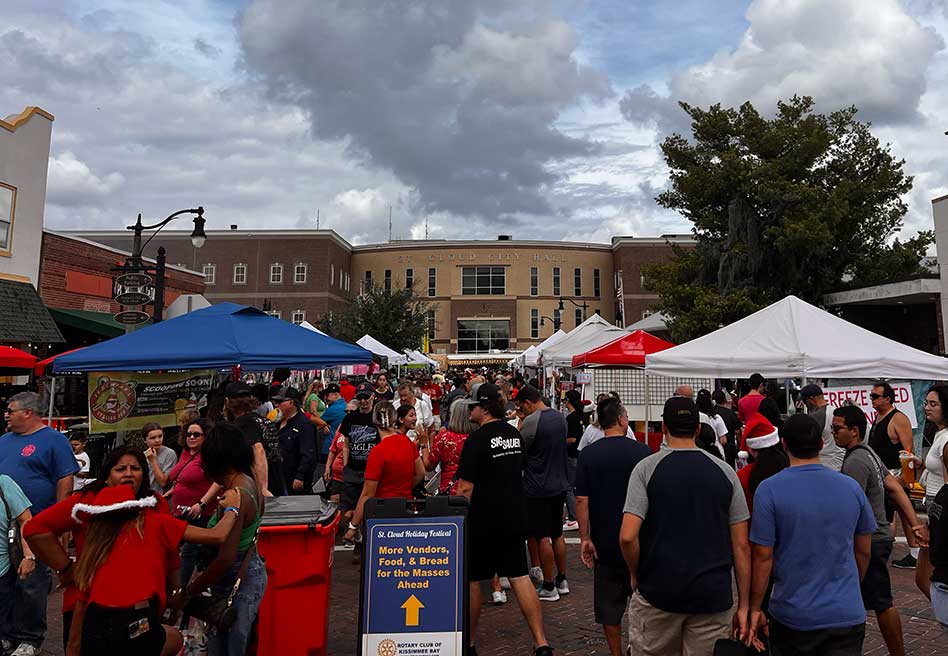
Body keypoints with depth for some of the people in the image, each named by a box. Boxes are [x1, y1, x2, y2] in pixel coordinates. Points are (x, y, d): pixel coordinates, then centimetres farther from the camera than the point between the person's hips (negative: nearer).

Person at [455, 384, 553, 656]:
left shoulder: (476, 439, -16)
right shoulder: (515, 434, 6)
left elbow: (466, 487, -18)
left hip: (483, 520, -6)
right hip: (514, 517, 6)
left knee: (472, 580, 10)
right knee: (520, 577, 8)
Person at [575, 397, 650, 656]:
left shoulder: (588, 455, -7)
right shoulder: (642, 451, -9)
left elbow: (581, 500, -9)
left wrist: (585, 538, -2)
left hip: (604, 541, 0)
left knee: (608, 602, 12)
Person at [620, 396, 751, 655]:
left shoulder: (646, 468, -8)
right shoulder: (725, 471, 0)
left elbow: (627, 536, -16)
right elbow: (741, 545, 0)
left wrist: (636, 575, 2)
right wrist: (744, 605, 7)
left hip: (657, 593, -2)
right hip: (713, 596, 2)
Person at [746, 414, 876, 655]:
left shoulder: (769, 490, -14)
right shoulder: (851, 487, -2)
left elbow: (763, 556, -13)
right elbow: (863, 552, 9)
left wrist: (755, 609, -2)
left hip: (792, 615, -2)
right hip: (847, 615, 2)